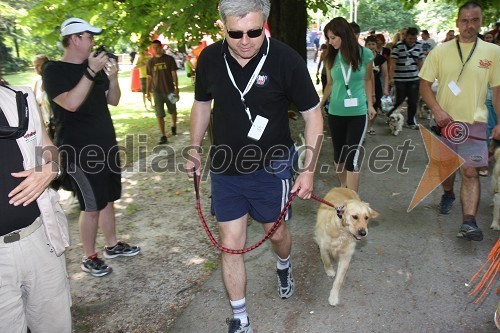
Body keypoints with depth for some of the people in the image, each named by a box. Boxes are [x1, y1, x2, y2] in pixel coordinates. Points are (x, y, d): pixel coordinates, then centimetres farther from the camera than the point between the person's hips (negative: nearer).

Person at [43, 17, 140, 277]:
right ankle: (89, 257, 16)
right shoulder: (54, 71, -10)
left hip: (106, 145, 7)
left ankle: (112, 245, 31)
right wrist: (91, 72, -27)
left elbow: (113, 101, 9)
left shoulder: (94, 66, 9)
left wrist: (112, 77, -8)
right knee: (92, 206, -1)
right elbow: (71, 103, -26)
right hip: (80, 151, -7)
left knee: (107, 199, 16)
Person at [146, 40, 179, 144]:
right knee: (159, 115, -4)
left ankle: (174, 127, 40)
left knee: (173, 111, 13)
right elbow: (149, 77, 10)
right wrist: (148, 91, 5)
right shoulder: (150, 62, 6)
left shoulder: (169, 59, -1)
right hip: (157, 91, 1)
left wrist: (176, 88, -8)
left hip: (169, 90, -1)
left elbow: (174, 74, -1)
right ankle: (163, 136, 0)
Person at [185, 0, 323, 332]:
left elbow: (313, 114, -9)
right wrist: (195, 150, 7)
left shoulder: (286, 59, -16)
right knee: (231, 245, 6)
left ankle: (284, 266, 55)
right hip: (225, 168, 3)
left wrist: (309, 169, -13)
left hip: (271, 167, -2)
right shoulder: (209, 58, -7)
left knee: (277, 232, 18)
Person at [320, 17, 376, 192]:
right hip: (335, 112, 3)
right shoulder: (331, 57, -1)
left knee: (352, 156, -6)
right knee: (338, 153, 12)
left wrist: (370, 104, 6)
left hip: (357, 113, -3)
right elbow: (330, 84, 7)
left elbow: (367, 80, 7)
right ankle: (343, 189, 33)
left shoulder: (365, 54, -6)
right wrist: (320, 104, -1)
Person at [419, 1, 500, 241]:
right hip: (445, 121, 1)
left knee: (470, 172, -9)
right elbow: (424, 84, 0)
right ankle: (448, 195, 44)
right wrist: (437, 111, -13)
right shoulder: (440, 51, -1)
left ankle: (469, 222, -11)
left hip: (474, 122, -1)